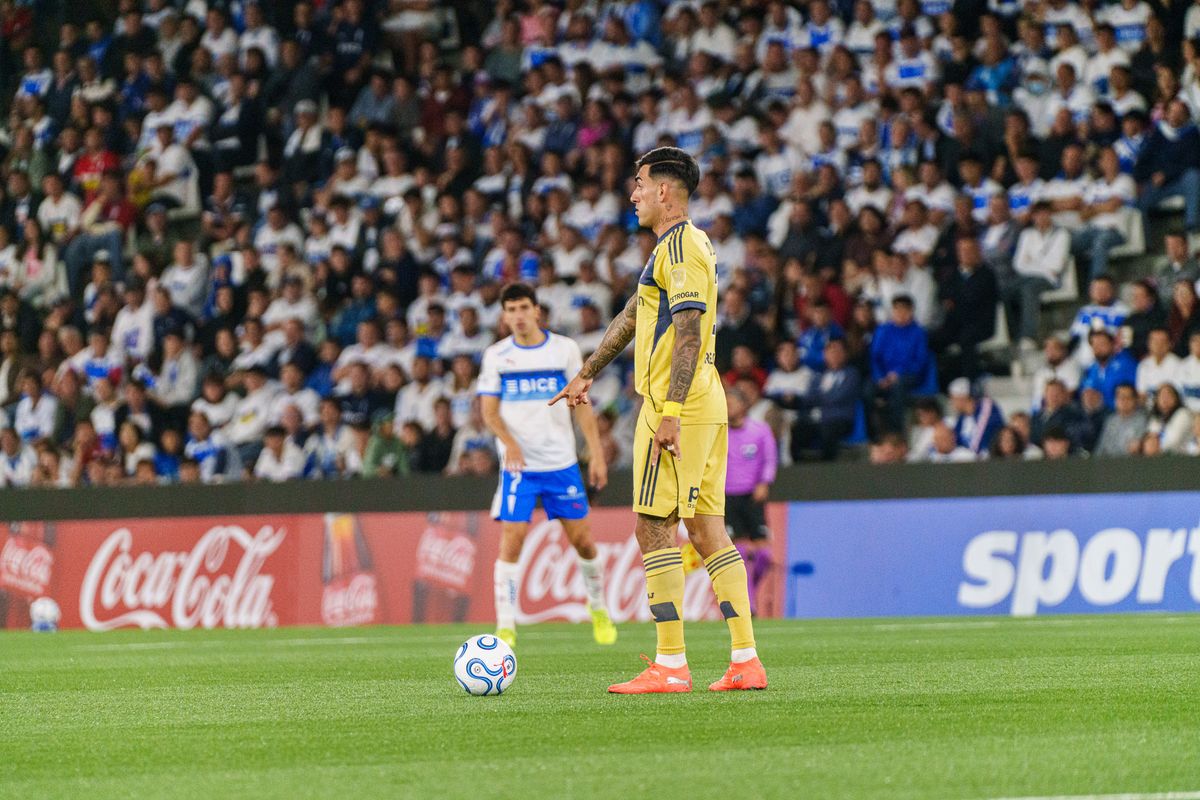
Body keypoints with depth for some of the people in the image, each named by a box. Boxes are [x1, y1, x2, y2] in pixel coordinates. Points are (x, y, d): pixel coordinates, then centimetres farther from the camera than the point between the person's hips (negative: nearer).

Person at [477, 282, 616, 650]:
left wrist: (596, 453, -2)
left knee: (582, 539, 4)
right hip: (518, 465, -1)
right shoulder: (496, 355, 1)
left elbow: (581, 404, 5)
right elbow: (489, 409, -2)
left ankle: (598, 609, 28)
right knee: (512, 540, -12)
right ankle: (505, 627, -8)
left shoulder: (565, 349, 2)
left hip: (562, 462, 1)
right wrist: (509, 442, -22)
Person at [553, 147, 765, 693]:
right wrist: (587, 374, 41)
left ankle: (671, 665, -10)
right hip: (706, 404, 10)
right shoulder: (681, 245, 21)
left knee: (654, 527, -8)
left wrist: (670, 413, -25)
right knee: (706, 530, 8)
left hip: (677, 406, -10)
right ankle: (745, 661, 4)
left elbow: (690, 332, -20)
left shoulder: (681, 247, -11)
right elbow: (633, 316, 32)